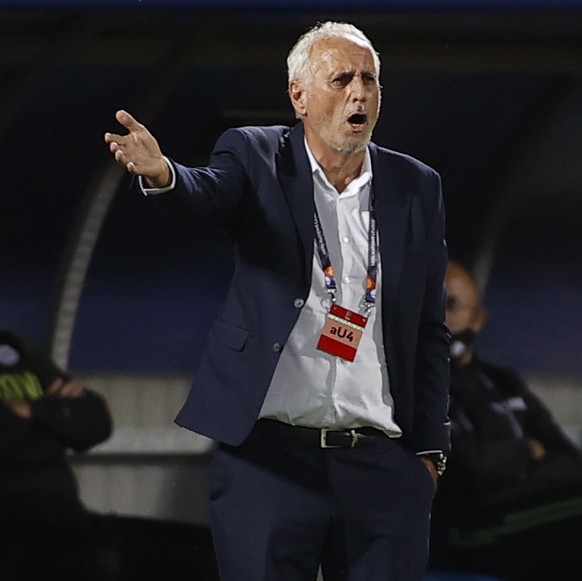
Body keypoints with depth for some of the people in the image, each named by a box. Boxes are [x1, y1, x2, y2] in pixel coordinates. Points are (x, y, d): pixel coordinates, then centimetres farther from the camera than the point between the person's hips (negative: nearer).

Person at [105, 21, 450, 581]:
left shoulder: (417, 188, 10)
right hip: (269, 457, -2)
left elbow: (430, 330, 13)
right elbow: (207, 195, -19)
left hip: (382, 467, 2)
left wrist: (429, 449, 9)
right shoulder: (258, 157, 3)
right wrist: (160, 175, -43)